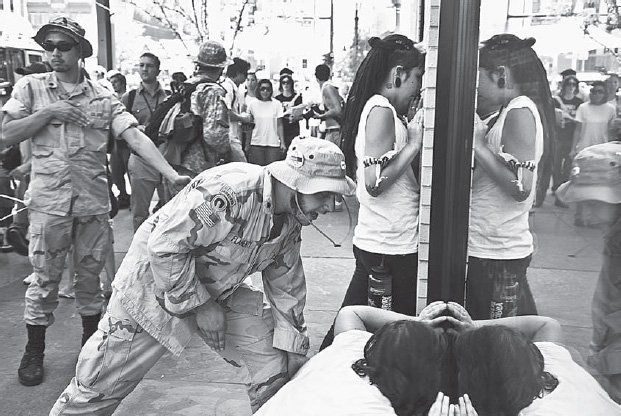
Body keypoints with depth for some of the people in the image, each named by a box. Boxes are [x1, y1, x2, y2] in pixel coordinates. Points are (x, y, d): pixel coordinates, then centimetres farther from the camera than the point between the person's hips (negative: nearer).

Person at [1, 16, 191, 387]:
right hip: (49, 200, -1)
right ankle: (34, 351, 24)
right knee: (45, 278, 7)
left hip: (94, 201, 1)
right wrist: (48, 113, -12)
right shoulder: (31, 87, 4)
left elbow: (135, 136, -5)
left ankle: (93, 343, 30)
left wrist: (172, 174, -17)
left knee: (91, 274, 12)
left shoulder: (103, 96, 5)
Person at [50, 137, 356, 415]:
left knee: (278, 365, 0)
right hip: (156, 281, -6)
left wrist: (294, 351, 3)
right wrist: (201, 306, -22)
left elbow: (287, 286, 3)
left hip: (221, 291, 7)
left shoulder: (291, 221, -7)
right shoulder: (226, 190, -34)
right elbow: (164, 246, -30)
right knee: (100, 383, 3)